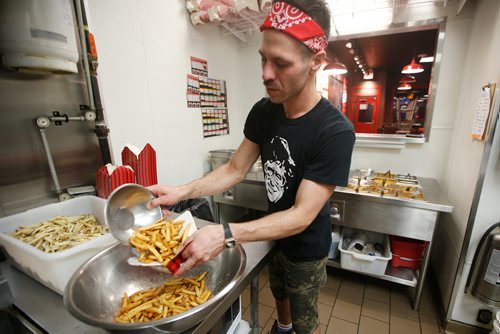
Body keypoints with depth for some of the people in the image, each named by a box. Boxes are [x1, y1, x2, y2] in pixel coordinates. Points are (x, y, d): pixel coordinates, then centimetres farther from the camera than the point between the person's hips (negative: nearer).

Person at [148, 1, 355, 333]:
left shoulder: (335, 131, -31)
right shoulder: (263, 111, -12)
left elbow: (302, 216, -31)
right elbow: (235, 169, -8)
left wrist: (226, 235, -40)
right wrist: (183, 191, -22)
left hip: (307, 249, -5)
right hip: (273, 235, 6)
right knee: (279, 292, 34)